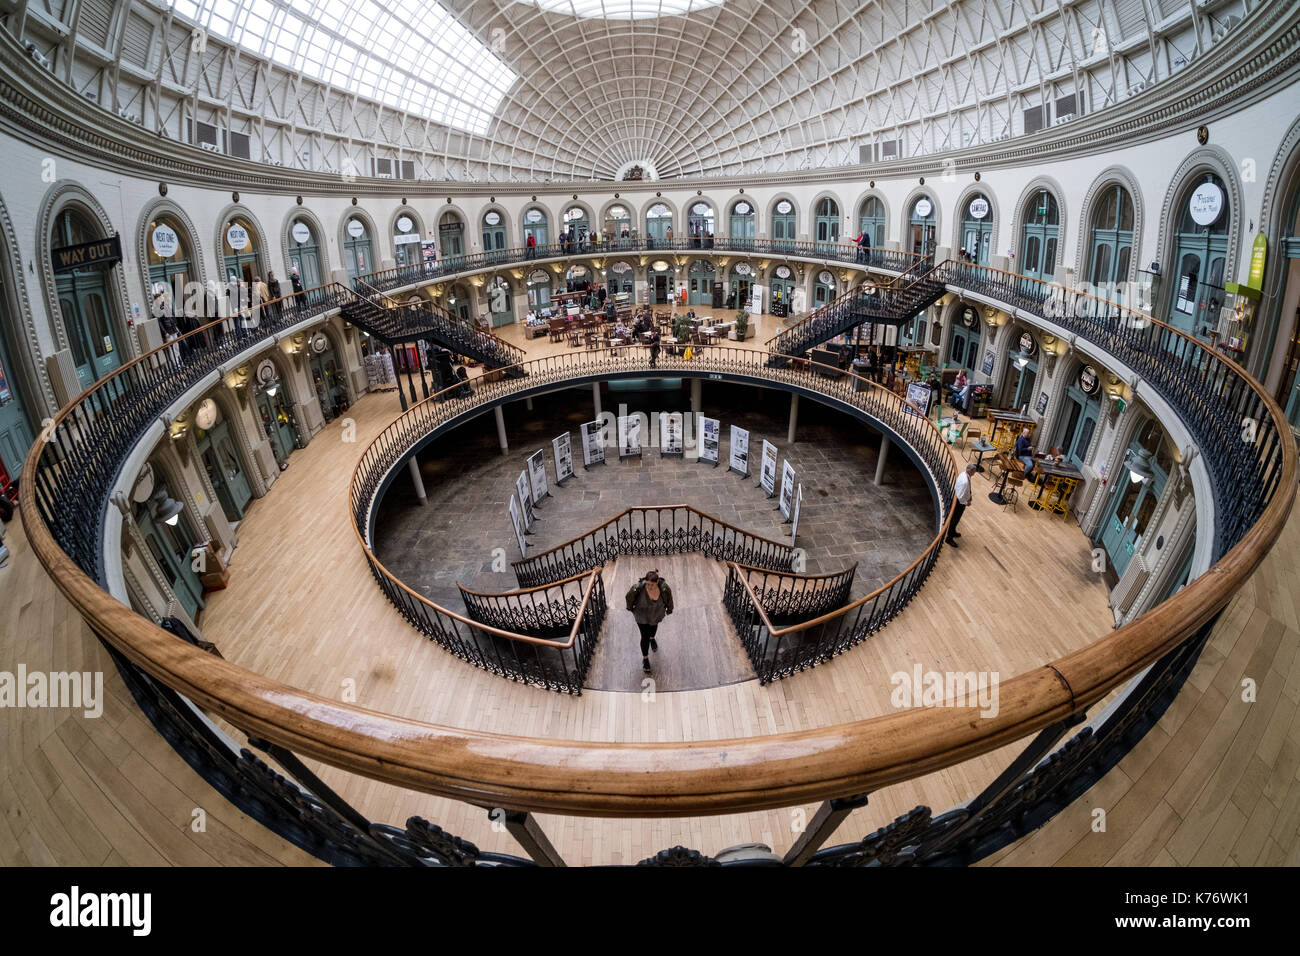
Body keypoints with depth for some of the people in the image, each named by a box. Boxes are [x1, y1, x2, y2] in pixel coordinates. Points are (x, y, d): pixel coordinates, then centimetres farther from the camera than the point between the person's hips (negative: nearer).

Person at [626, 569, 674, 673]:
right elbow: (629, 597, -16)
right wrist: (630, 608, 2)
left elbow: (669, 598, -11)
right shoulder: (638, 588, -38)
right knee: (645, 637, 4)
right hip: (642, 615, -2)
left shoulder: (664, 587, -34)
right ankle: (645, 658, 32)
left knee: (654, 625, 33)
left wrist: (669, 610, 5)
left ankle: (652, 638, 67)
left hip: (657, 614, 2)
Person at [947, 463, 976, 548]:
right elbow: (960, 497, -31)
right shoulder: (965, 481, -36)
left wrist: (969, 495, 9)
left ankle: (953, 532, 49)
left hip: (956, 498, 9)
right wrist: (966, 503, -16)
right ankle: (949, 538, 23)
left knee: (955, 518, 28)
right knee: (955, 519, 8)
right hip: (959, 502, -9)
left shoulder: (963, 474, -7)